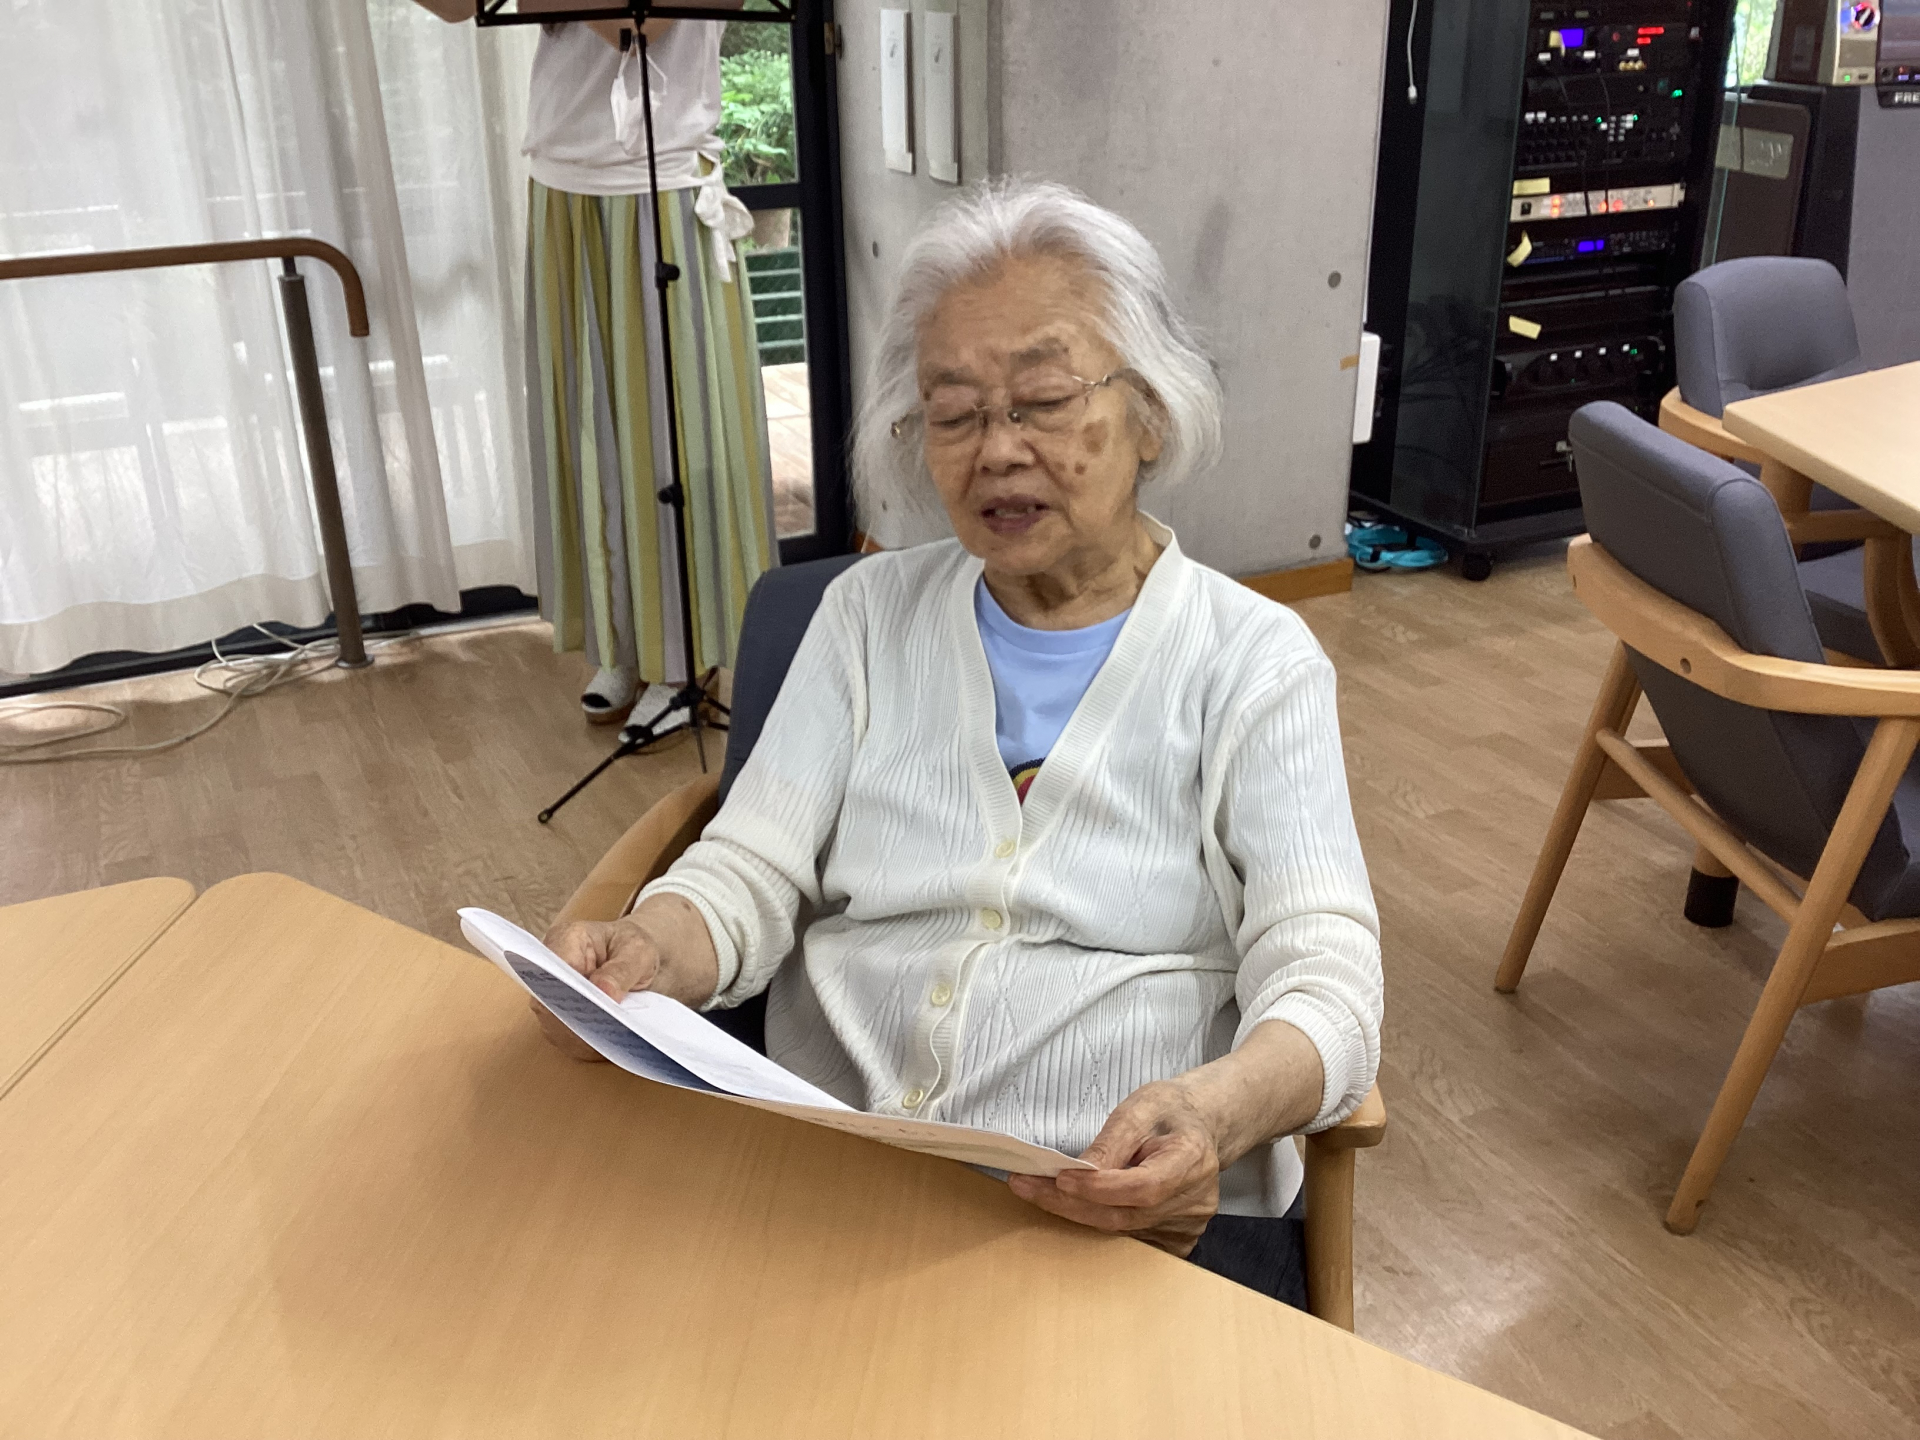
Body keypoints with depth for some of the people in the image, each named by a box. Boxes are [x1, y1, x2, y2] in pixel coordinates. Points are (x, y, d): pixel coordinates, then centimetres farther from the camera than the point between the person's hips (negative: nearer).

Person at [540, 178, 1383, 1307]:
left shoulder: (1257, 660, 3)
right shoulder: (871, 612, 12)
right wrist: (647, 955, -19)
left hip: (1145, 1209, -1)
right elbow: (750, 874, 5)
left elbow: (1325, 975, -7)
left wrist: (1219, 1111, -29)